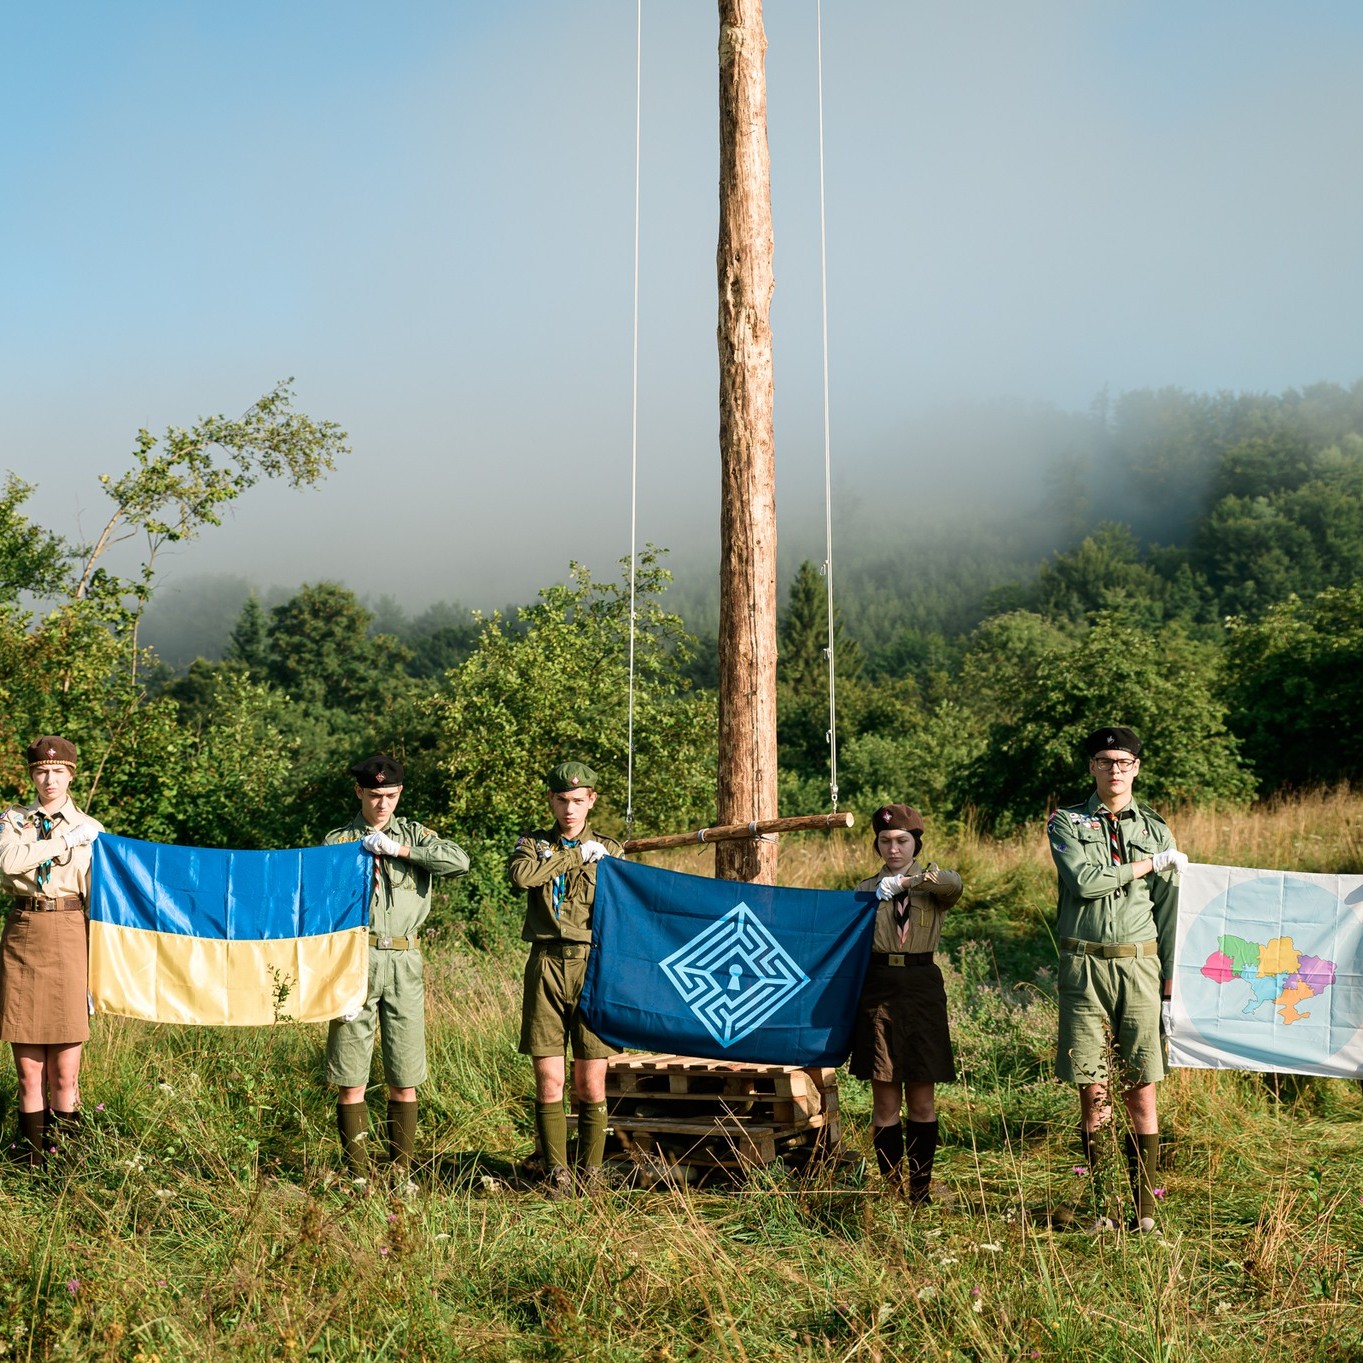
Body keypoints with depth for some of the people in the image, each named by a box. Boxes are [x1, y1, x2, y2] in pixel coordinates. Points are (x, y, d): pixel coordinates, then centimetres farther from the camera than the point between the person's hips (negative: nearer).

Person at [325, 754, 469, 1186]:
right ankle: (358, 1175, 7)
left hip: (404, 963, 2)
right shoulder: (339, 840, 8)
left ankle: (402, 1172, 13)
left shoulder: (413, 833, 13)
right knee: (351, 1079, -1)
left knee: (405, 1080, 3)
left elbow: (459, 860, -5)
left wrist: (401, 849, -12)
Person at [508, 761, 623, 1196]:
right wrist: (576, 854, -8)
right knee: (548, 1082, -1)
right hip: (546, 967, 0)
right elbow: (520, 875, -13)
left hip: (593, 967, 0)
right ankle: (556, 1173, 11)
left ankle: (591, 1173, 13)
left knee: (591, 1085, 1)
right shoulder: (532, 844, 10)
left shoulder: (610, 852, 13)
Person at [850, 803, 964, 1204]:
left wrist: (906, 881, -32)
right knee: (885, 1100, 1)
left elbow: (952, 883, -20)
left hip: (922, 989, 0)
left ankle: (921, 1189, 10)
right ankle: (891, 1189, 6)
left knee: (922, 1099, 3)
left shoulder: (933, 888, 5)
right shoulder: (866, 889, 11)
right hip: (879, 989, 1)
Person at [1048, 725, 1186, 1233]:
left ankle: (1145, 1207, 7)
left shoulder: (1156, 829, 12)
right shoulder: (1066, 823, 7)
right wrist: (1151, 864, -5)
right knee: (1092, 1091, 0)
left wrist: (1172, 985, 4)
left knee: (1141, 1092, -1)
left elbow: (1170, 914, 10)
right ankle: (1101, 1205, 9)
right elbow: (1084, 880, -12)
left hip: (1139, 966, 1)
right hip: (1084, 966, -1)